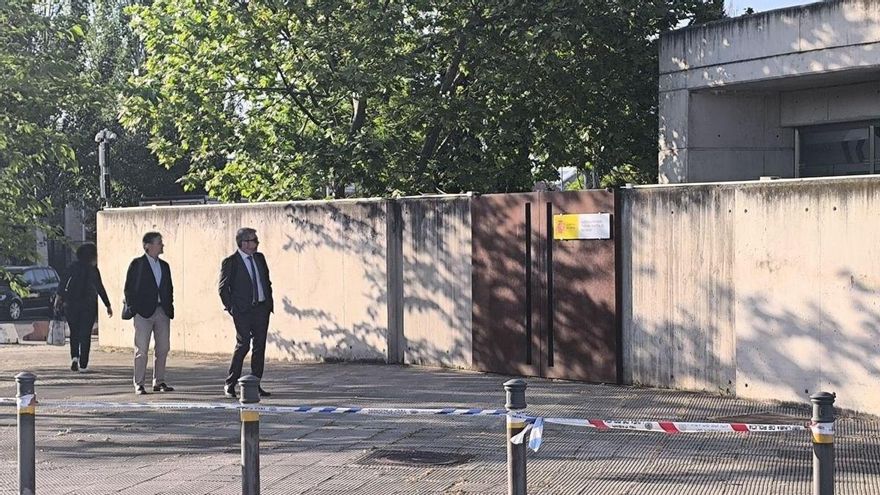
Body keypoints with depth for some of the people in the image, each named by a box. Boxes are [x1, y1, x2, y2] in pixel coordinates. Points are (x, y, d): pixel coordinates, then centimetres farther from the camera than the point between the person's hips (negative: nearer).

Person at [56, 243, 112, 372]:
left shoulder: (73, 267, 4)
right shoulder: (93, 269, -1)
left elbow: (64, 283, -6)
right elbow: (100, 288, 0)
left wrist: (59, 297, -8)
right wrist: (108, 305, 5)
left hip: (71, 303, 2)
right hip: (88, 305, -2)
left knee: (74, 332, 15)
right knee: (85, 334, 2)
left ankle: (74, 357, -4)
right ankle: (83, 365, -1)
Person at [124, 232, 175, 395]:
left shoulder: (164, 266, 15)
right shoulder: (137, 264, -1)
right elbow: (129, 289, -2)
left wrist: (170, 308, 8)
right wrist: (132, 310, -7)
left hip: (162, 312, 6)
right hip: (144, 312, -6)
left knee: (163, 348, 6)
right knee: (141, 350, -3)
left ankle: (159, 382, 15)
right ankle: (139, 384, 1)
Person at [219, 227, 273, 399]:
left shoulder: (259, 258, 11)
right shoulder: (230, 262, -7)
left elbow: (267, 282, 19)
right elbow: (223, 289, -4)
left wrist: (270, 304, 11)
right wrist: (232, 309, -9)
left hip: (262, 309, 6)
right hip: (243, 311, -6)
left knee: (260, 346, 5)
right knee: (243, 345, -10)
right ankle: (229, 385, 0)